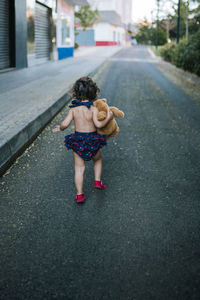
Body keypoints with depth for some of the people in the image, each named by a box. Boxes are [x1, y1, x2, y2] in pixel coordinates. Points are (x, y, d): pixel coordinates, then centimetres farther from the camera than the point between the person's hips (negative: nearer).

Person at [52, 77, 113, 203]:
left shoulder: (73, 109, -6)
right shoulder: (94, 109, -14)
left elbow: (65, 124, -9)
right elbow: (98, 124, -24)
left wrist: (60, 128, 12)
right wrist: (108, 118, -9)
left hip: (78, 140, 2)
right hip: (92, 139, -1)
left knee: (79, 169, 8)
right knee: (98, 160, 30)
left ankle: (79, 194, 9)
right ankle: (98, 181, 26)